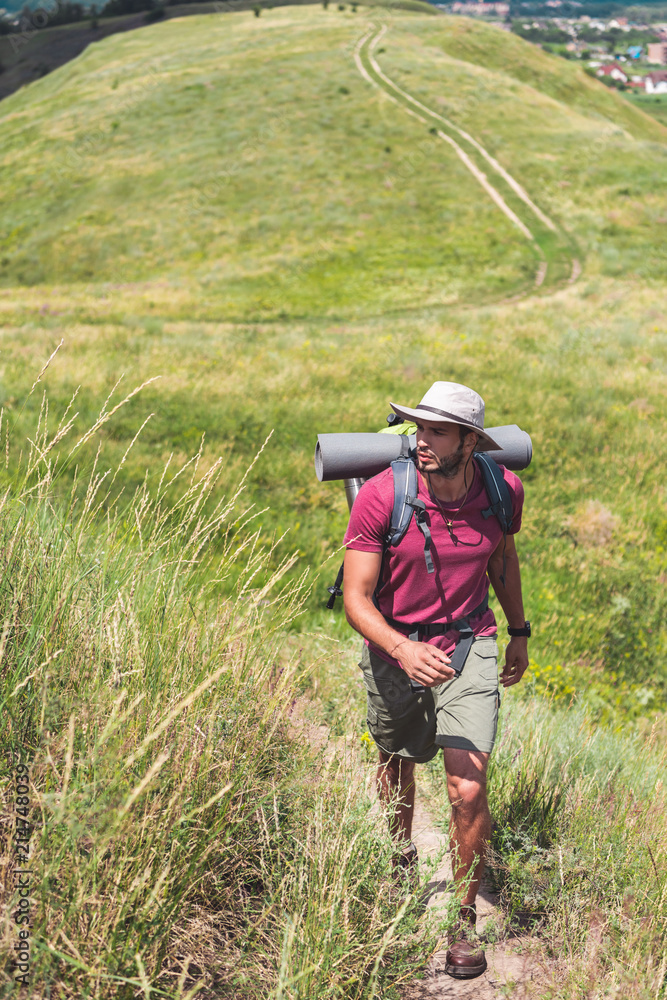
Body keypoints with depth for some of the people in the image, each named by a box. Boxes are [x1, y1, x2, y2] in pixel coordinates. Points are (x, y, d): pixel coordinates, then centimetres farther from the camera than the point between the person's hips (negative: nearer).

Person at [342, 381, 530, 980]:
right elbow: (356, 598, -20)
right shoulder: (381, 496, -22)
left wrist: (519, 631, 20)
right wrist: (402, 648, -38)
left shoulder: (503, 490, -12)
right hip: (395, 646, 0)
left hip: (468, 646, 0)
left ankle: (465, 921, 12)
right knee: (397, 765, 23)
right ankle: (401, 858, 56)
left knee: (468, 790, -12)